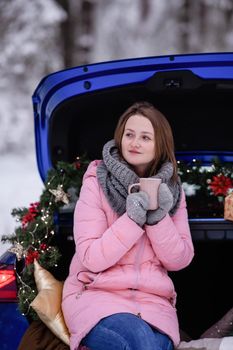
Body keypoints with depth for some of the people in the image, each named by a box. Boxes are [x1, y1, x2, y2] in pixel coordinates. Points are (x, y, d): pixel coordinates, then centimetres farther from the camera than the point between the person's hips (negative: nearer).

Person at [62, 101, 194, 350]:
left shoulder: (172, 190, 9)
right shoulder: (96, 183, -3)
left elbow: (179, 261, 4)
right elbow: (92, 259, -9)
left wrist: (158, 219, -12)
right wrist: (132, 219, -20)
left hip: (153, 300, 3)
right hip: (96, 295, -3)